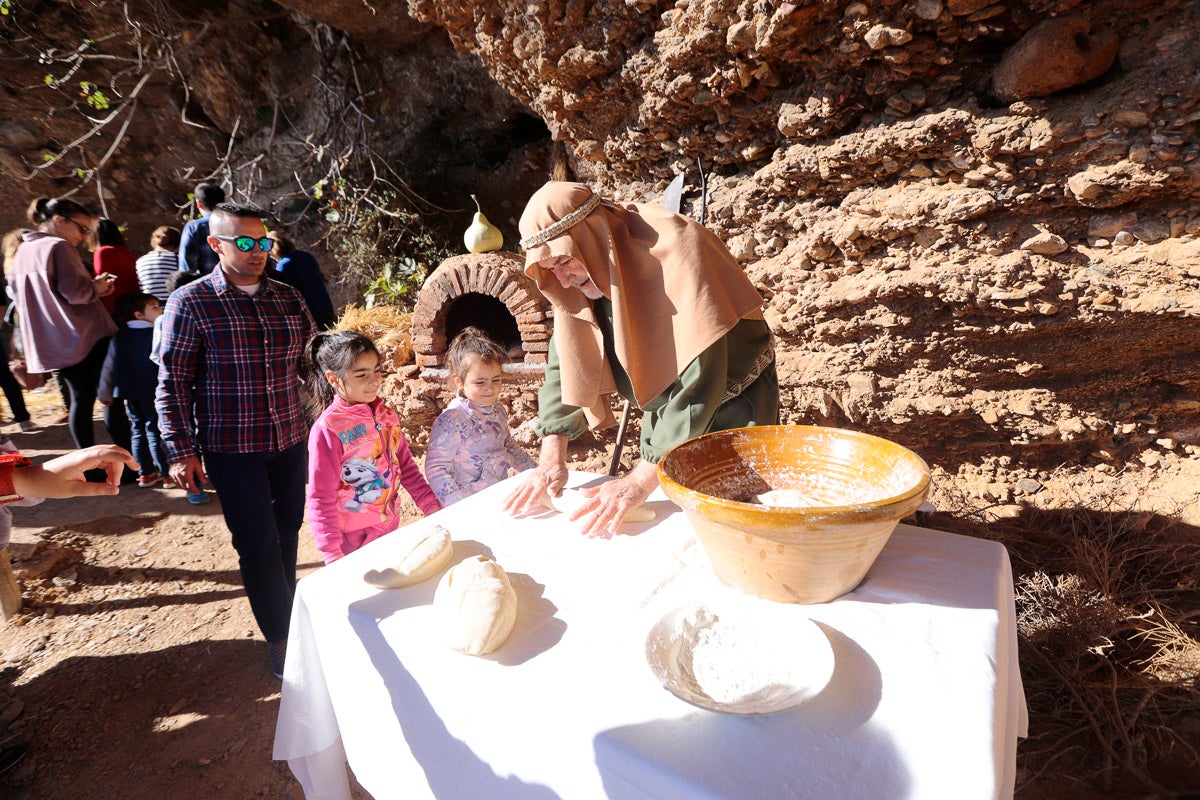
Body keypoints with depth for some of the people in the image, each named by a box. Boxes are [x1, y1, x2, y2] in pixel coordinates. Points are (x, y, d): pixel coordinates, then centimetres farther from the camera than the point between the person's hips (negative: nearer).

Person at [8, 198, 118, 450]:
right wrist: (96, 288, -1)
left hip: (53, 344, 8)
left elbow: (18, 296, 24)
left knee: (80, 400, 12)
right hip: (86, 337, -8)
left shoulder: (22, 251, 16)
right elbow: (74, 291, -22)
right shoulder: (59, 247, -11)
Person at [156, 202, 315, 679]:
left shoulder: (287, 298, 4)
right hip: (232, 448, -4)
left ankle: (286, 612, 37)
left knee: (287, 535, 16)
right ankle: (281, 636, 20)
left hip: (291, 441, 4)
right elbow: (174, 384, -6)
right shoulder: (190, 303, -7)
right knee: (259, 544, 3)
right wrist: (181, 452, -9)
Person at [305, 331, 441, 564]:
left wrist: (432, 505, 2)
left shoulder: (385, 415, 1)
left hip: (391, 529, 6)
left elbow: (405, 465, 9)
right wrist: (333, 555, -17)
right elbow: (320, 499, -15)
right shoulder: (328, 429, -18)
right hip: (352, 542, -5)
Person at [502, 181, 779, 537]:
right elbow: (564, 361, -4)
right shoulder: (586, 271, -10)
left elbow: (698, 382, -34)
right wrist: (552, 459, -13)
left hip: (733, 410, -5)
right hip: (665, 413, 6)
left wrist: (640, 480, -33)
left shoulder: (673, 250, -31)